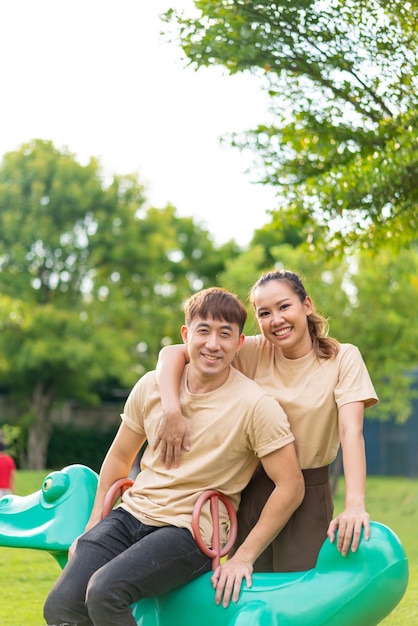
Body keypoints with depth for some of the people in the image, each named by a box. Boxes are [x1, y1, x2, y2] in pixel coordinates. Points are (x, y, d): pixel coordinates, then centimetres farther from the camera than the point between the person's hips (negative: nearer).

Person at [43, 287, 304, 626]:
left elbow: (291, 486, -10)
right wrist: (92, 527, 12)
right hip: (131, 514, 5)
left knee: (105, 591, -30)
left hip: (192, 530, -5)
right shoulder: (151, 385, 3)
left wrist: (244, 557, -12)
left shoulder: (256, 405, -11)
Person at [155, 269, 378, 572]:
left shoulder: (343, 358, -7)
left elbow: (351, 430, -19)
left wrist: (355, 504, -32)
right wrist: (172, 410, -27)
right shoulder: (253, 352, -3)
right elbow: (172, 352, -8)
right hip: (253, 493, 2)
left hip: (309, 497, -2)